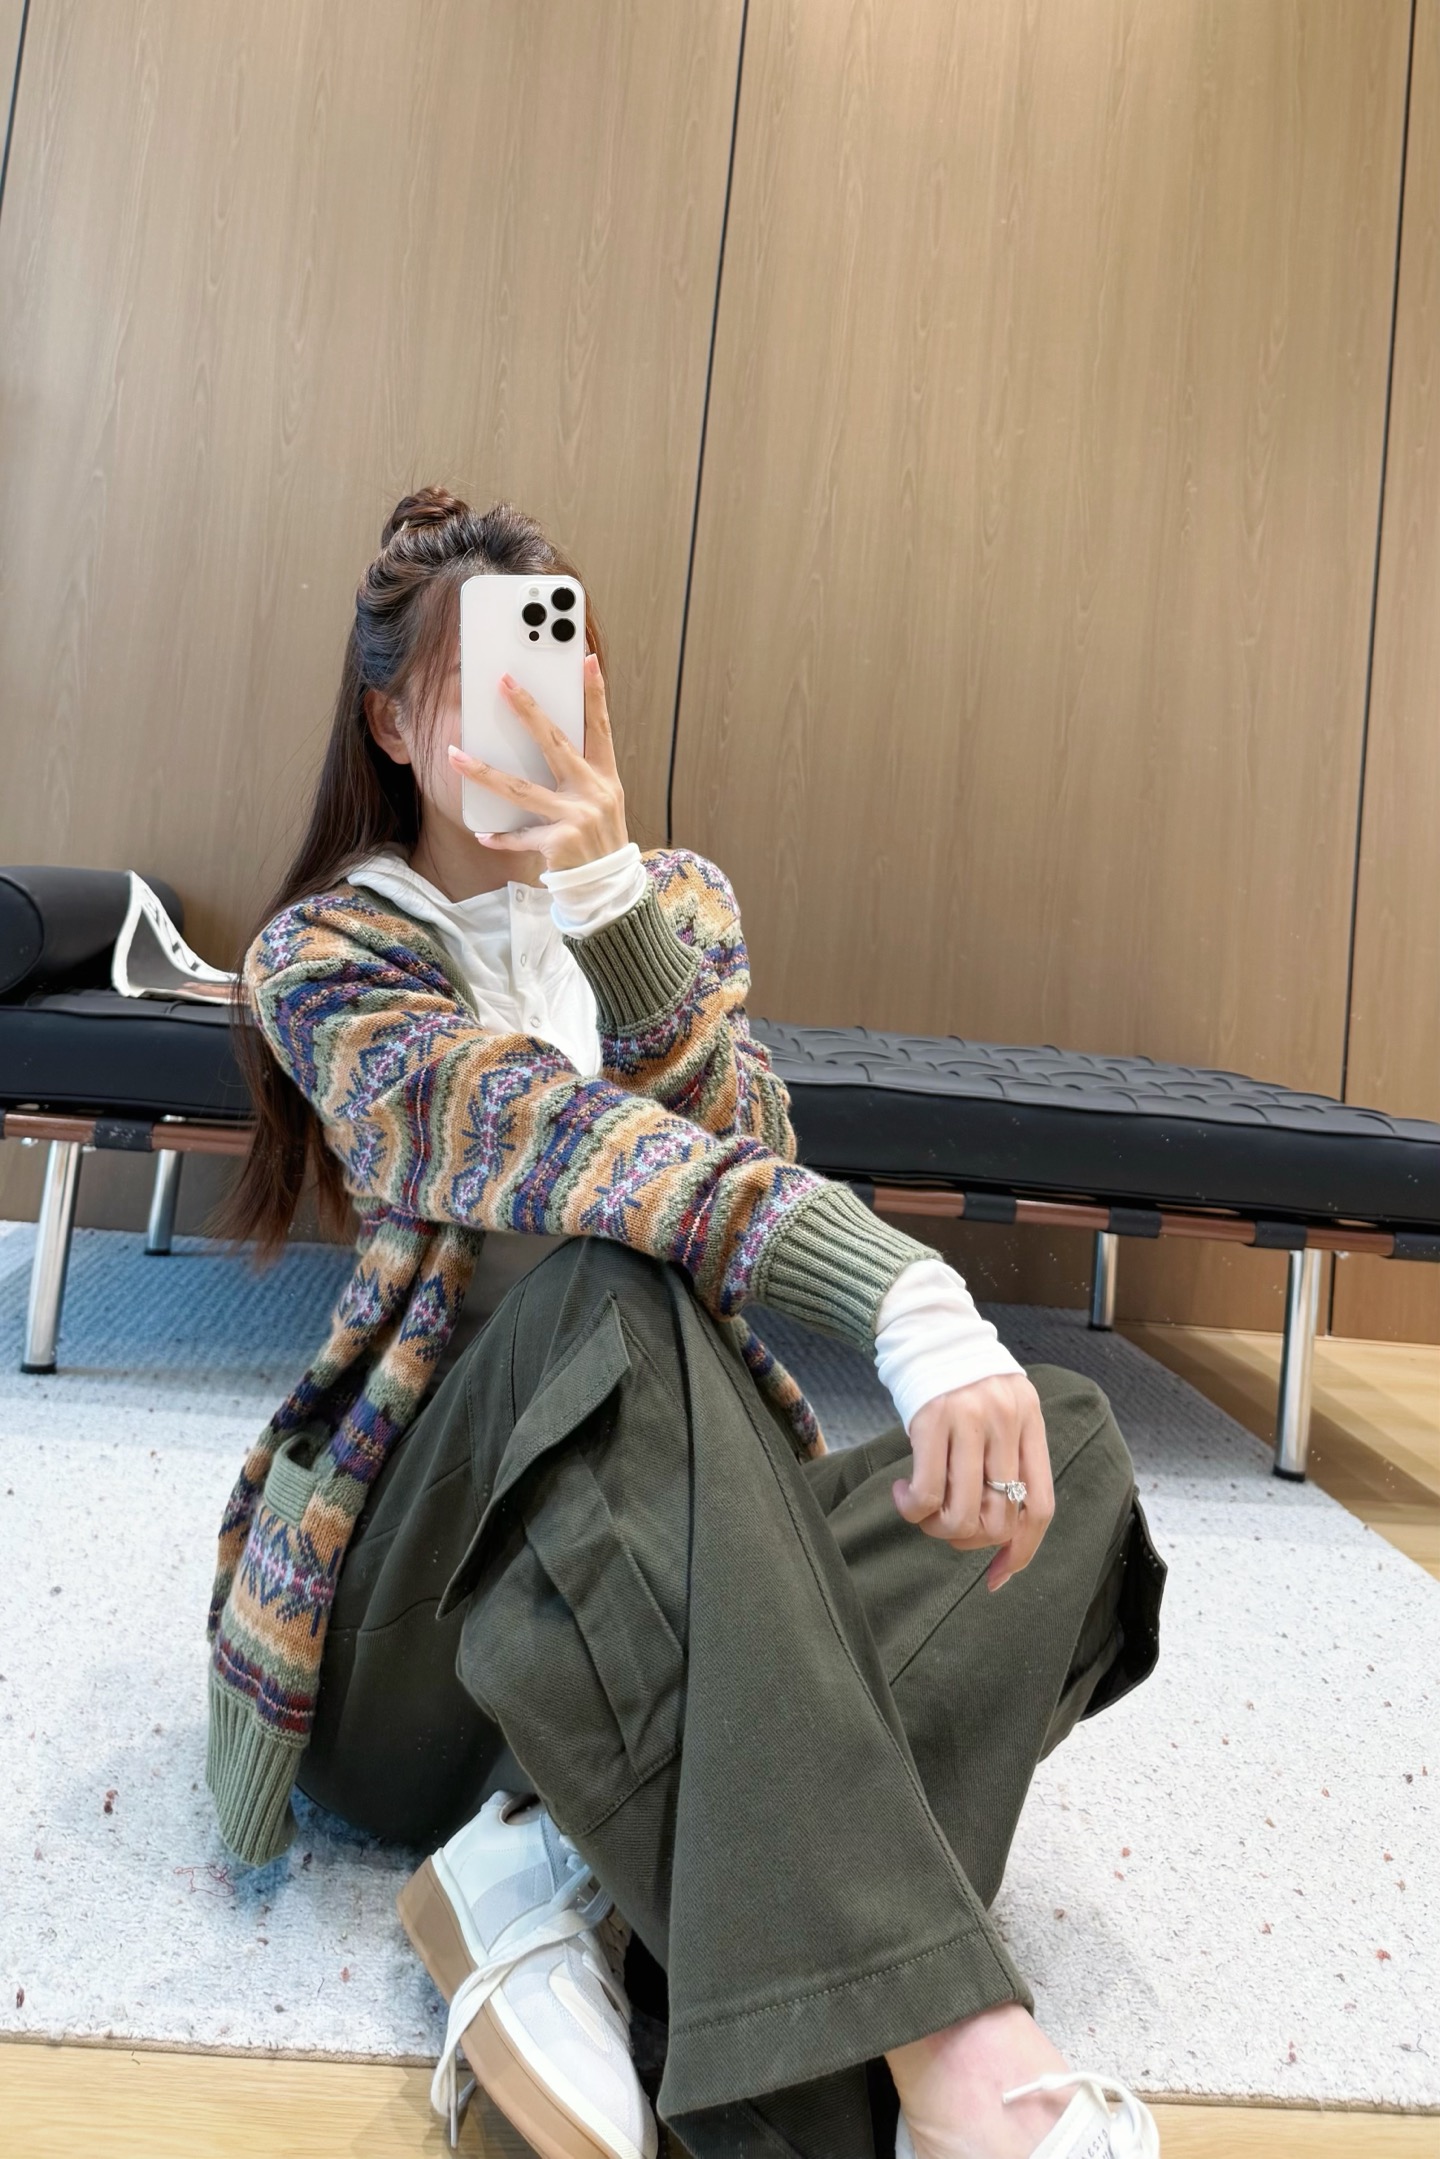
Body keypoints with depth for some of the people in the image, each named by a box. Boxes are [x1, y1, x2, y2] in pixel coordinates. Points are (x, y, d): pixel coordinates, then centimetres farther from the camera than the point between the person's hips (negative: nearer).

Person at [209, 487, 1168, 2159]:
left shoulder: (677, 902, 11)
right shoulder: (323, 956, -3)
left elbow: (733, 1145, -8)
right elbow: (556, 1140, -25)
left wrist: (609, 899, -23)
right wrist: (918, 1305, -39)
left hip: (673, 1548, 4)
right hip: (414, 1587, -4)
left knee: (1066, 1448, -20)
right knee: (617, 1285, -36)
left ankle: (557, 1869, -28)